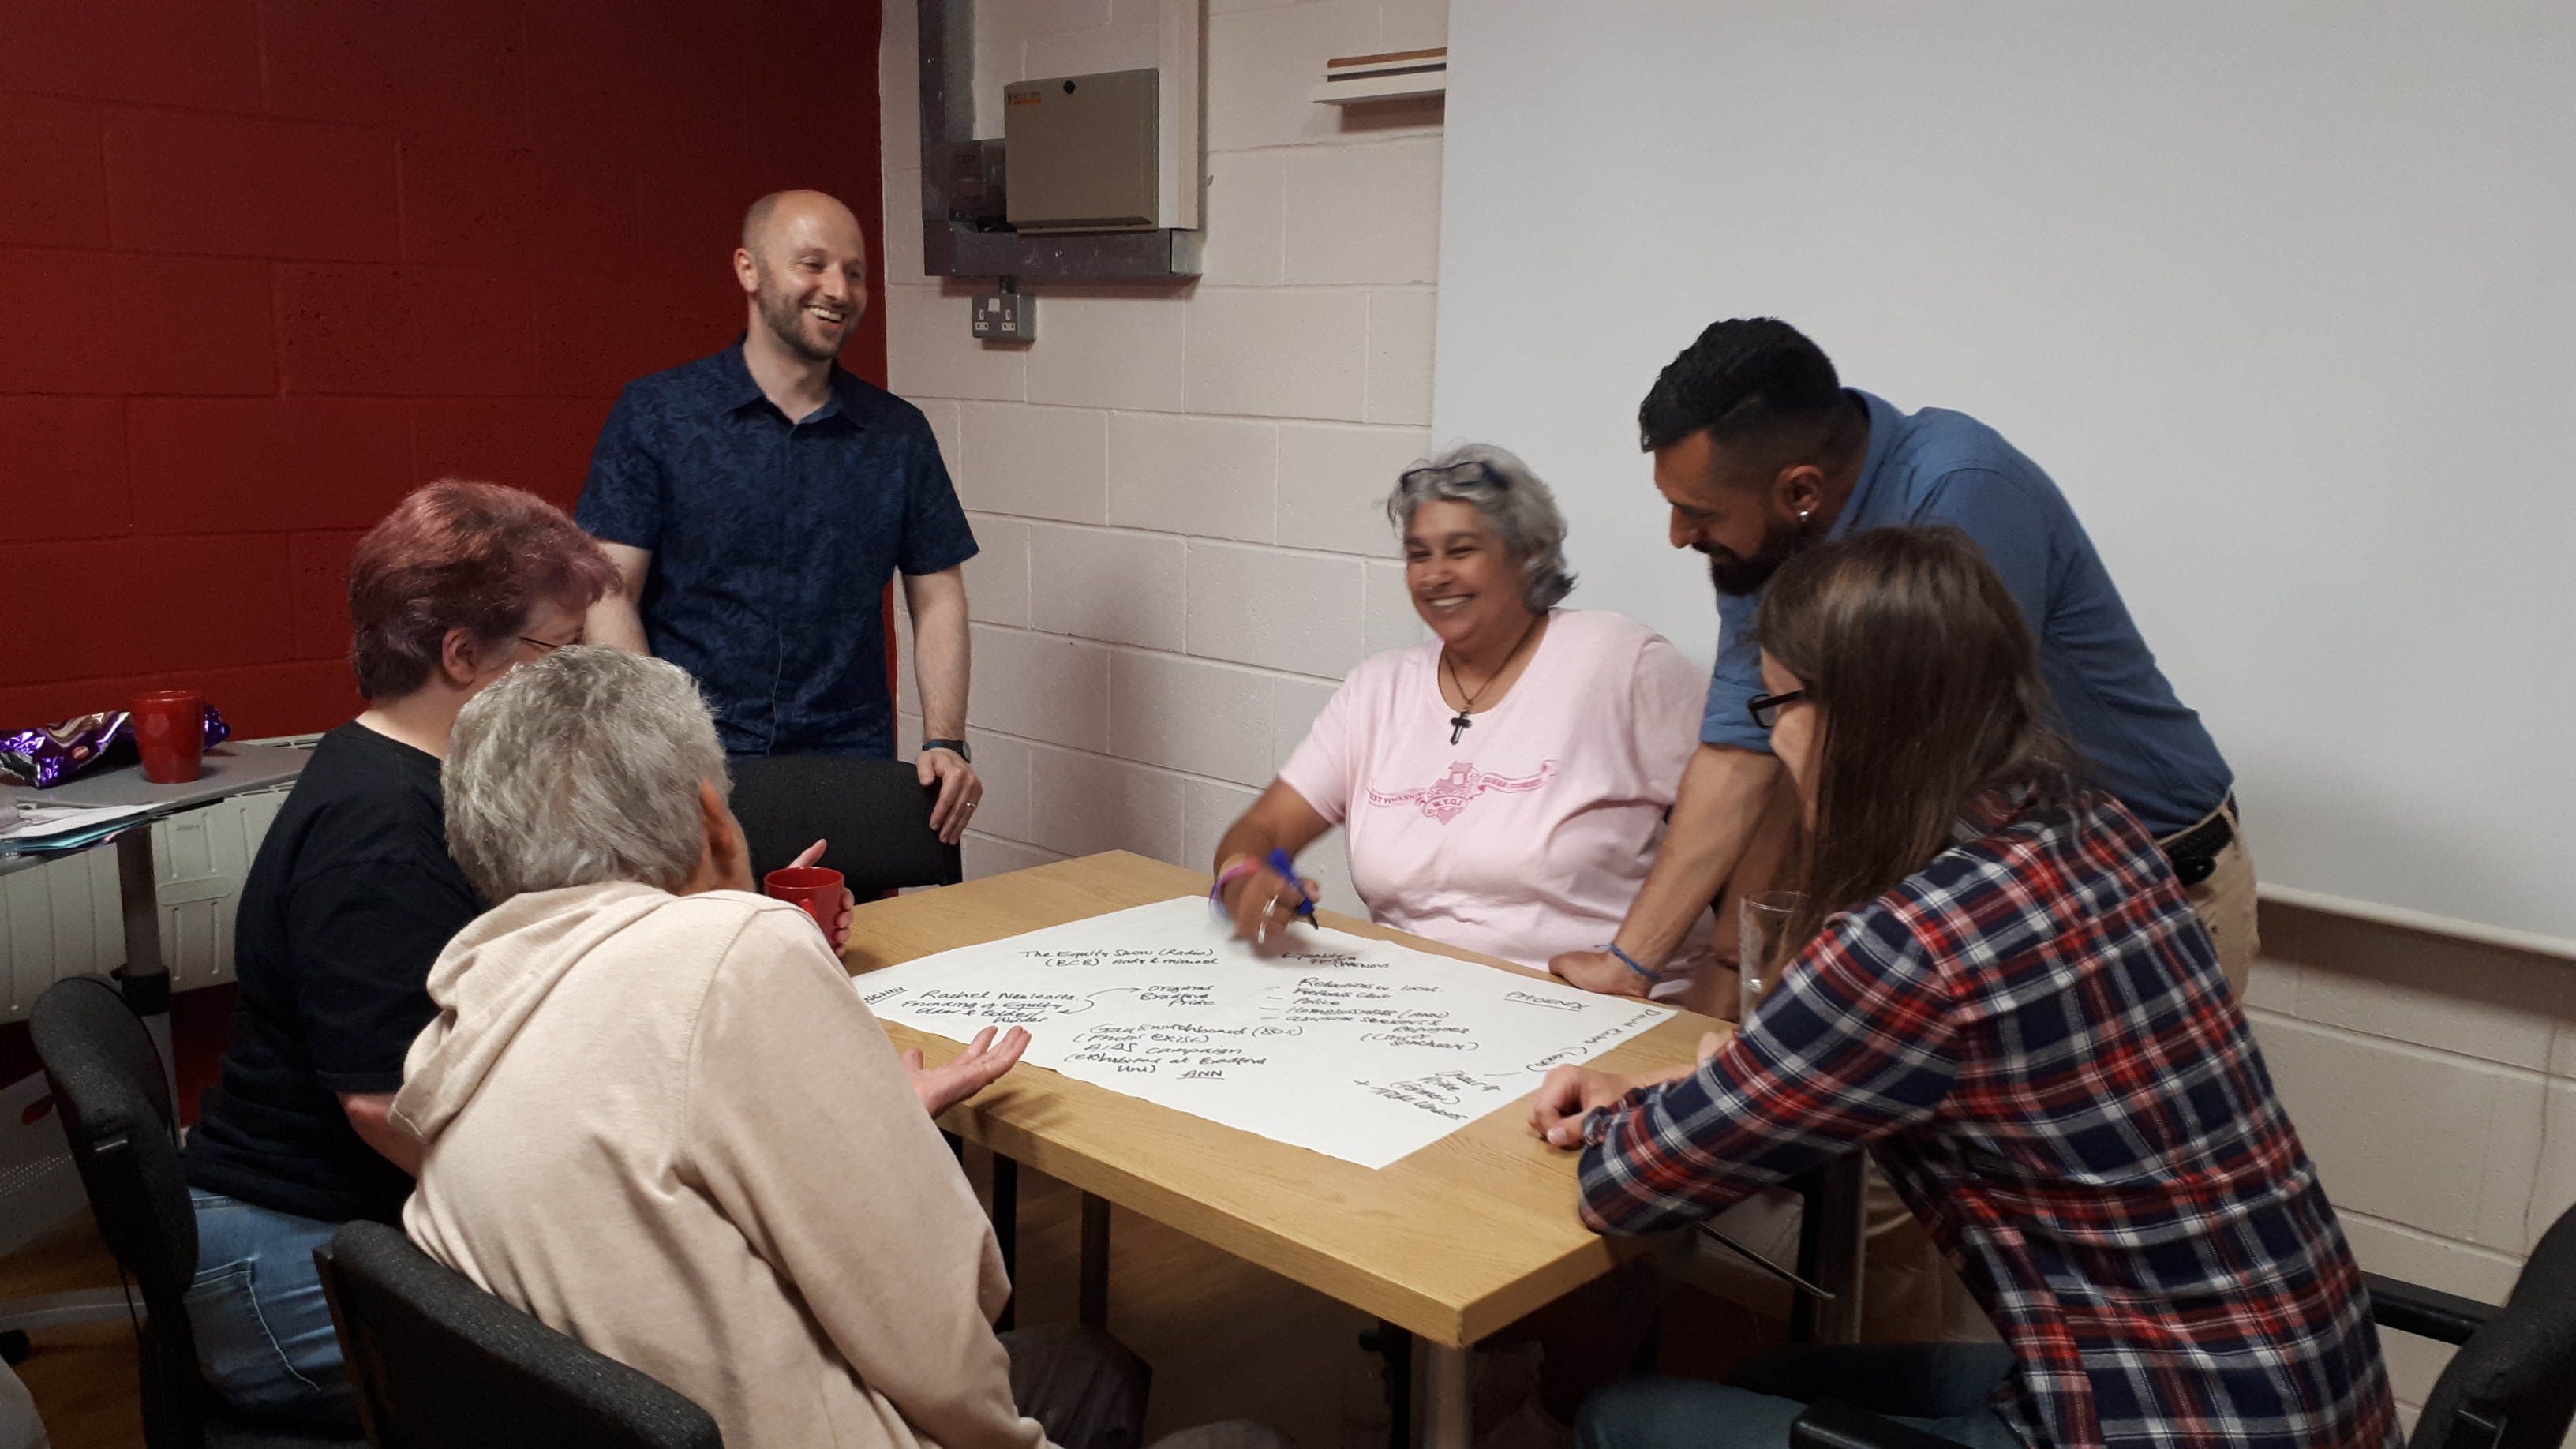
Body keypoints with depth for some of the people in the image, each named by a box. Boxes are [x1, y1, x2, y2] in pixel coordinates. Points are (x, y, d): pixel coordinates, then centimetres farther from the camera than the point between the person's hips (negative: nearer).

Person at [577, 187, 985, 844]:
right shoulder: (655, 415, 3)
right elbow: (611, 594, -1)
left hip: (851, 763, 2)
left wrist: (944, 743, -3)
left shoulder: (900, 434, 10)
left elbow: (938, 598, 11)